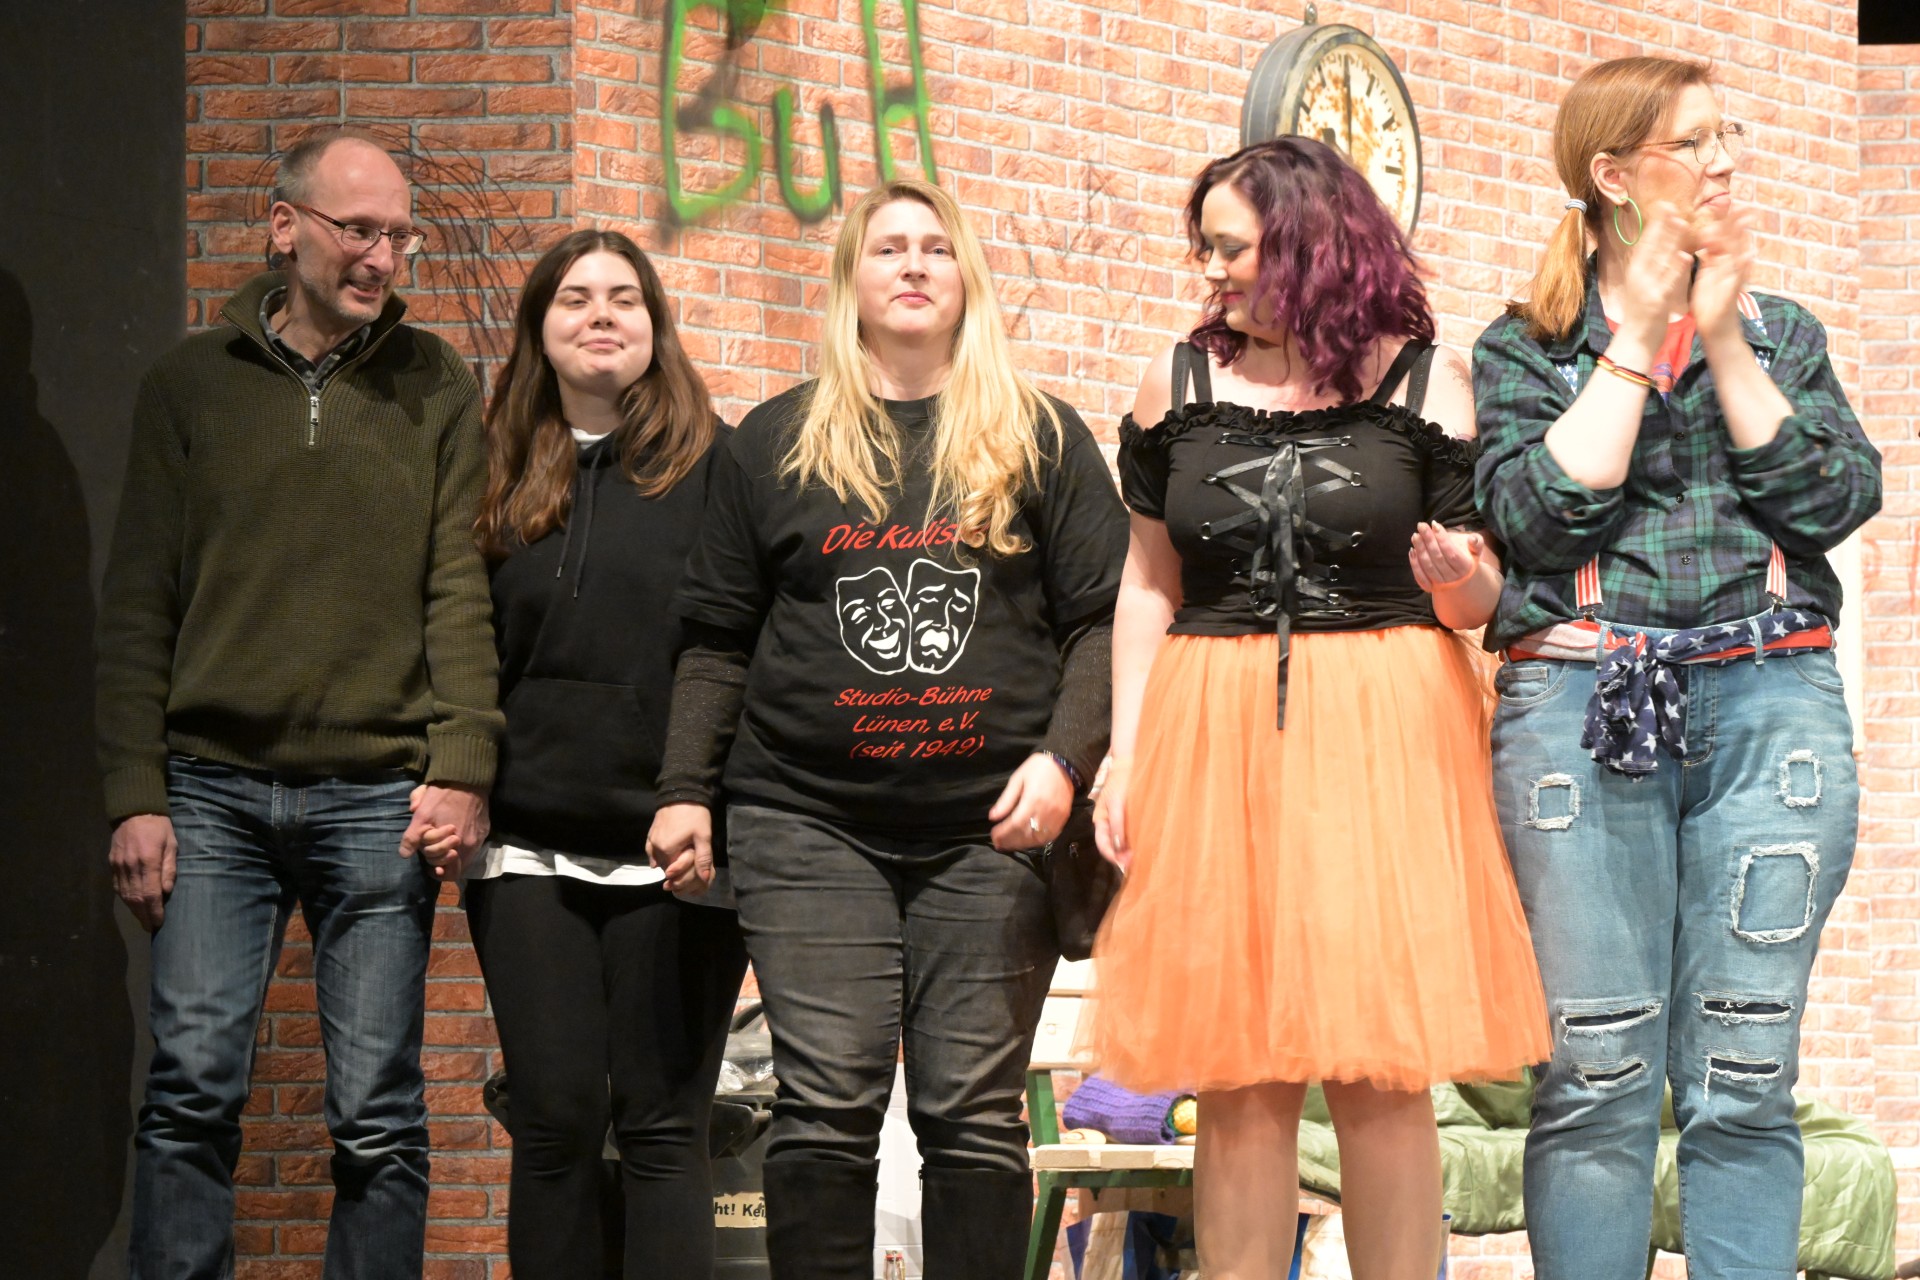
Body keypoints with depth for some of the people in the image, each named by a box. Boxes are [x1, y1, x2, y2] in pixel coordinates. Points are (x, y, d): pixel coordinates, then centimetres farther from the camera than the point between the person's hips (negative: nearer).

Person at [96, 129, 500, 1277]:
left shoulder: (436, 388, 8)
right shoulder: (193, 384, 9)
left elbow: (461, 592, 2)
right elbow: (140, 606, 8)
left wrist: (462, 767, -10)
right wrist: (136, 794, 0)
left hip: (377, 794, 0)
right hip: (214, 791, 1)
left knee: (379, 1115, 1)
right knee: (193, 1086, -5)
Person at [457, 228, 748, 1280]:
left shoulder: (714, 469, 1)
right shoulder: (502, 476, 12)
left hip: (671, 852, -3)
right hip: (531, 849, 3)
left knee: (662, 1126, -1)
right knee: (555, 1121, 1)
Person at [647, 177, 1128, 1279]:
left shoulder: (1042, 439, 9)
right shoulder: (778, 443, 12)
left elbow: (1100, 618, 5)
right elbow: (718, 637, 13)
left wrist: (1064, 759, -8)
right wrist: (686, 788, 6)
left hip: (989, 828, 0)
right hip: (812, 821, 1)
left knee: (974, 1115, -2)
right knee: (826, 1107, -5)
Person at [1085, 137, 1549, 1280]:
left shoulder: (1427, 381, 4)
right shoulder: (1183, 382, 11)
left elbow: (1483, 591, 6)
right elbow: (1149, 585, 14)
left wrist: (1459, 585, -17)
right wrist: (1124, 753, 6)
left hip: (1385, 733, -2)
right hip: (1215, 735, 2)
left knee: (1380, 1070, -4)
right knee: (1238, 1077, -1)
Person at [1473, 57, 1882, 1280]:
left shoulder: (1783, 334, 17)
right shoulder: (1523, 348, 10)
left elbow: (1838, 496, 1)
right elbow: (1545, 513, -7)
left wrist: (1724, 341, -1)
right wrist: (1640, 335, -3)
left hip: (1771, 701, 2)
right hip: (1581, 706, -2)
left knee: (1744, 1079, -2)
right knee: (1598, 1075, -5)